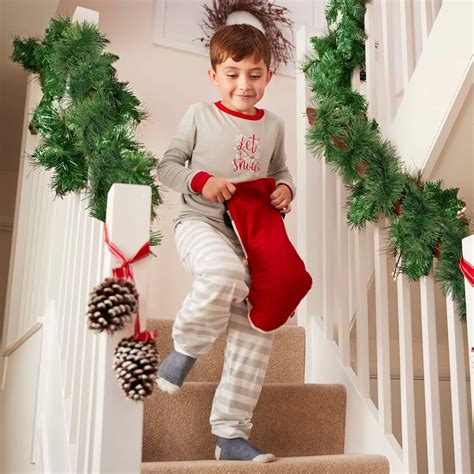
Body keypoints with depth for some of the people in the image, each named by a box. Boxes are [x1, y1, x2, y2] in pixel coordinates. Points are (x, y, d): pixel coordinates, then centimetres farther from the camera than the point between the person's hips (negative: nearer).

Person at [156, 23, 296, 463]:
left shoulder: (273, 125, 14)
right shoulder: (200, 114, 4)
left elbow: (279, 171, 27)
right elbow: (167, 165, 4)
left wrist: (285, 188, 3)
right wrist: (201, 180, -15)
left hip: (249, 233, 5)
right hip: (199, 222, -5)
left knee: (257, 327, -5)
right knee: (225, 272, -40)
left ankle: (231, 434, 5)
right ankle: (186, 348, -9)